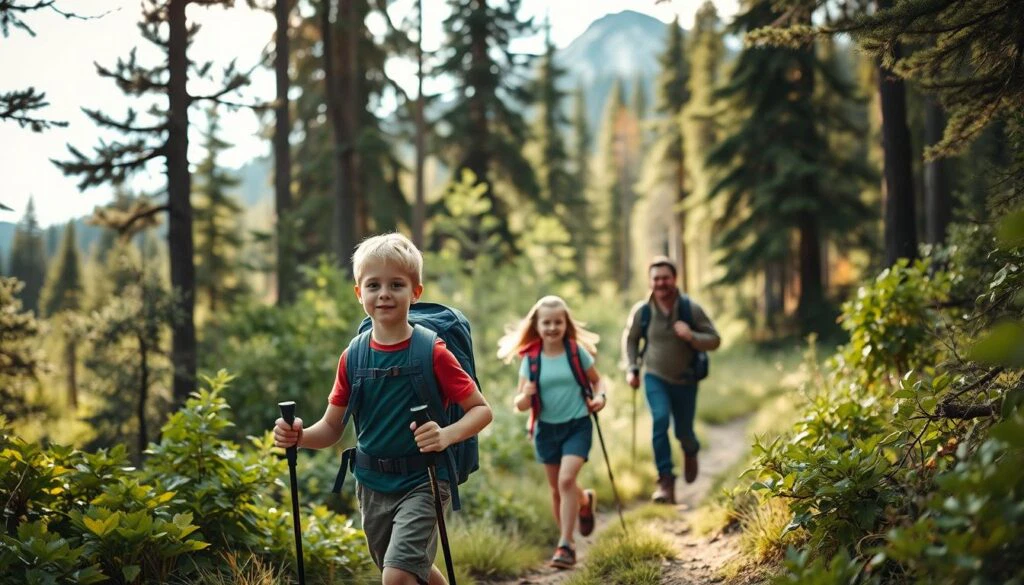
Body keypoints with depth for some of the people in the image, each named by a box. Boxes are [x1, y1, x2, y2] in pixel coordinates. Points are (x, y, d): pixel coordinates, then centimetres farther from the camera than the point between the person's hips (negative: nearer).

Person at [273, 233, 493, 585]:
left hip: (421, 481, -5)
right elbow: (331, 428, 5)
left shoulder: (432, 352, -12)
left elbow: (481, 409, -10)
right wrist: (298, 437, -16)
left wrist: (447, 435, -30)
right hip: (372, 486, 5)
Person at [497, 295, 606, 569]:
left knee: (566, 480, -19)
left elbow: (596, 380, 8)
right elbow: (520, 405, -3)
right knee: (556, 488, 12)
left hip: (577, 425, -3)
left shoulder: (577, 351, -6)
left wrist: (599, 396, -13)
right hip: (547, 428, 3)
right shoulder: (530, 359, -4)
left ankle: (566, 545, -12)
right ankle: (585, 500, 43)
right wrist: (525, 396, -26)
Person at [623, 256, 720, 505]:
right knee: (660, 420, -23)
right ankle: (666, 480, -19)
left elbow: (715, 340, -10)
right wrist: (632, 368, 0)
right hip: (655, 377, 0)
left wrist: (691, 336, -28)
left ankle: (690, 451, 48)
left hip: (685, 380, 0)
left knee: (683, 432, 8)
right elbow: (630, 339, 9)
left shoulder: (691, 309, -13)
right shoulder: (642, 311, -9)